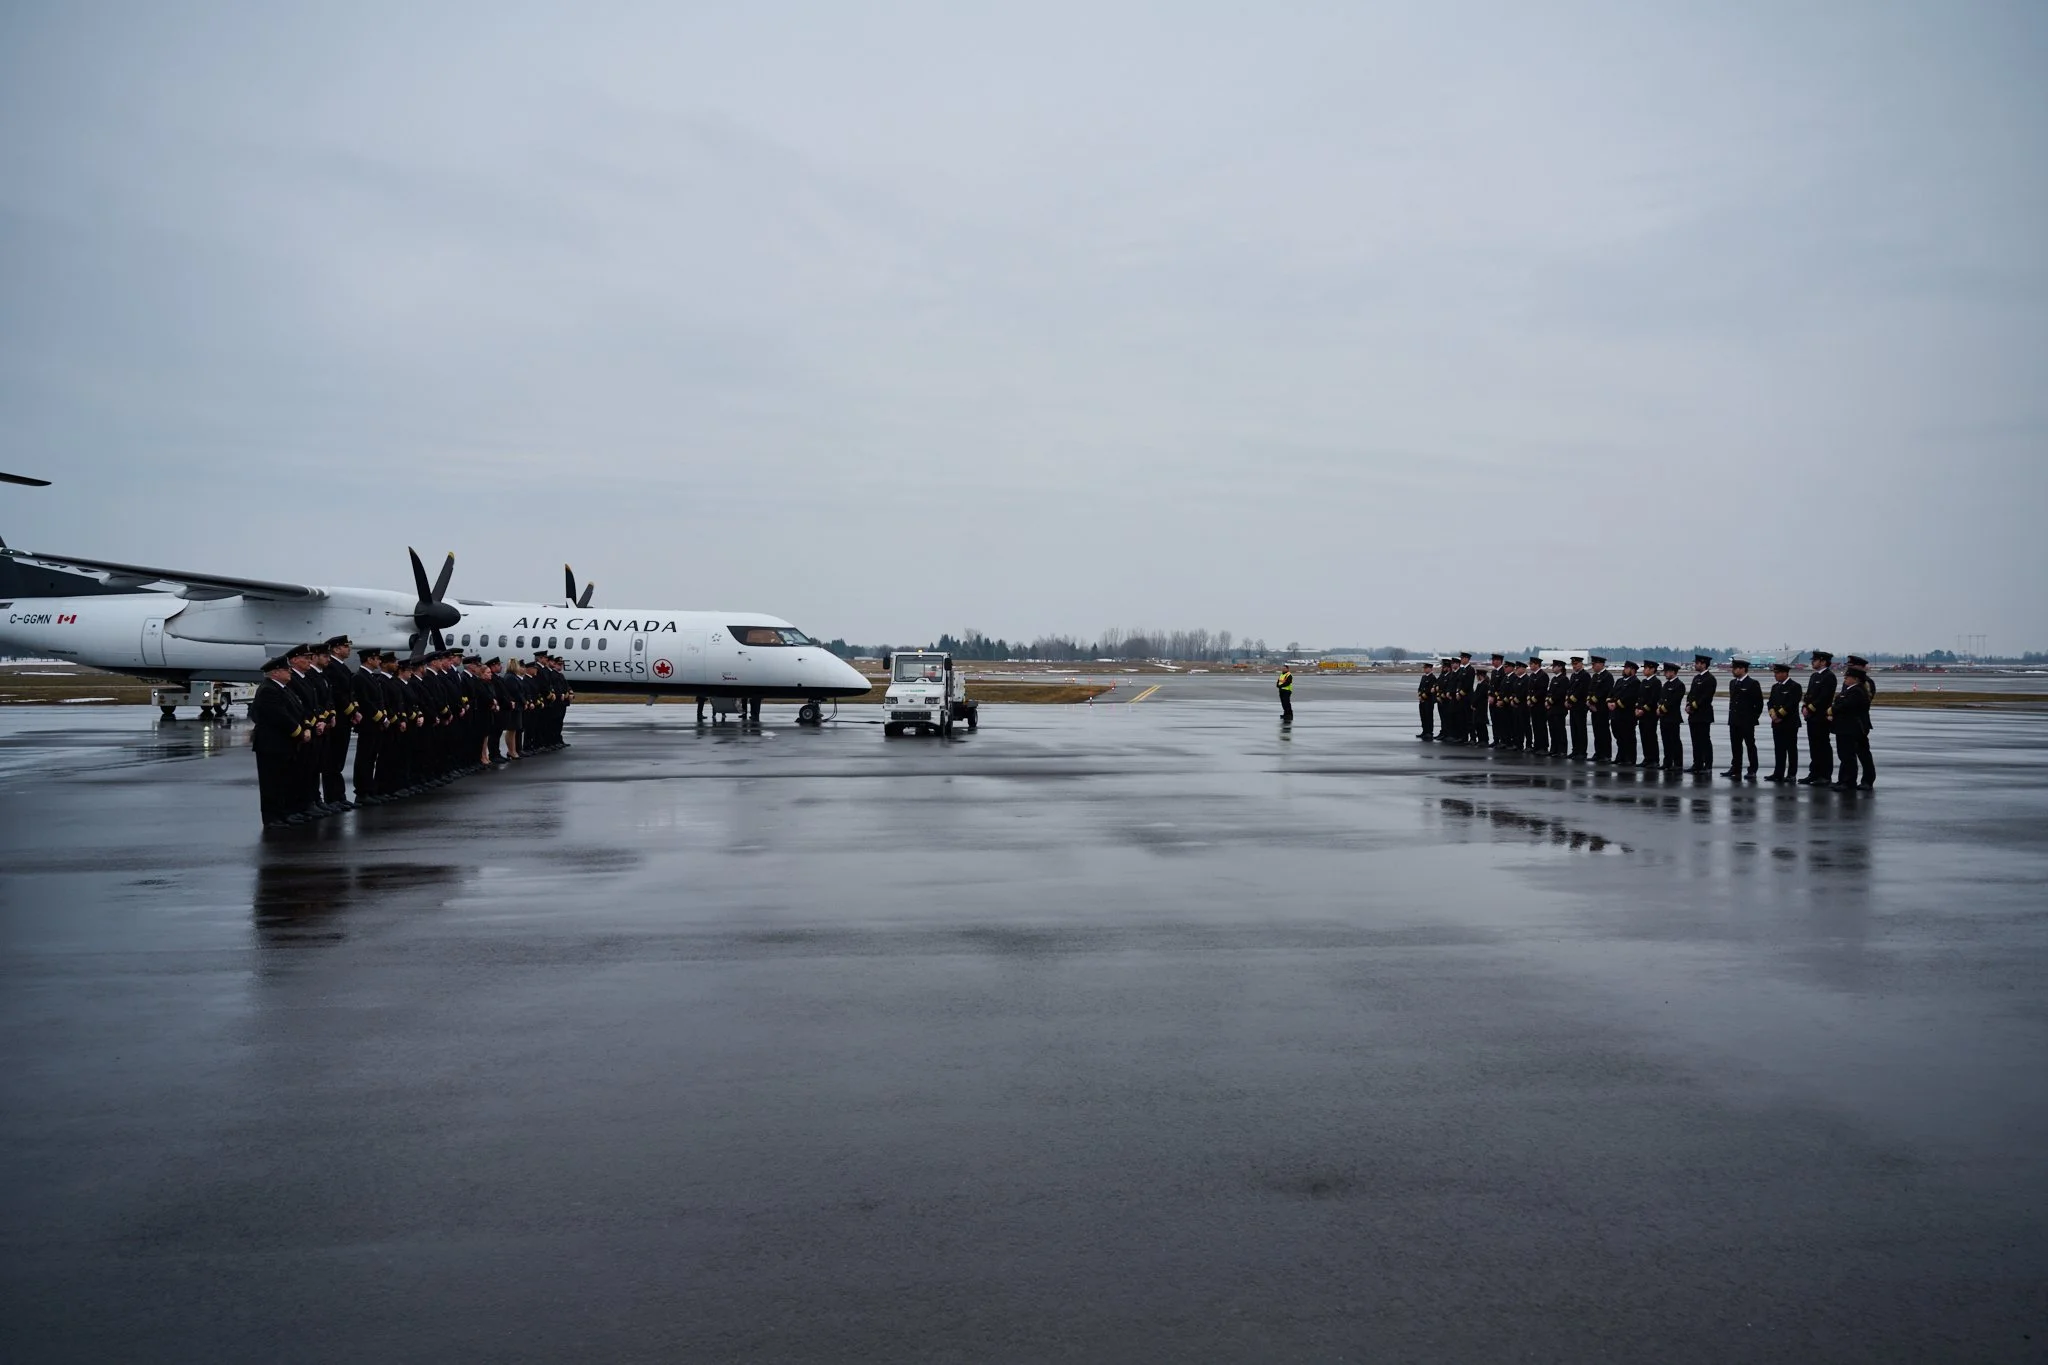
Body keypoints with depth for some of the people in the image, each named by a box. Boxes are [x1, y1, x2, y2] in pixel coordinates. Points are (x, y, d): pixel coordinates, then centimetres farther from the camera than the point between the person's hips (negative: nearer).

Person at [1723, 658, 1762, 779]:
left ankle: (1752, 771, 2)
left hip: (1747, 722, -7)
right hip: (1734, 721, 7)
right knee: (1735, 746, 9)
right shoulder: (1732, 683, 14)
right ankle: (1735, 769, 14)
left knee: (1750, 745, -1)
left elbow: (1759, 703, -7)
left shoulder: (1753, 683, -8)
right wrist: (1732, 715, 13)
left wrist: (1754, 717, -7)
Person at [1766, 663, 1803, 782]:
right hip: (1777, 723, 7)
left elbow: (1791, 704, -16)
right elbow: (1771, 702, 11)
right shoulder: (1775, 687, 16)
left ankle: (1791, 774, 3)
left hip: (1790, 723, -6)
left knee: (1791, 749, -1)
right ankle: (1778, 774, 9)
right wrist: (1773, 713, -7)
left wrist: (1779, 714, -14)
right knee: (1778, 749, 7)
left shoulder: (1795, 686, -7)